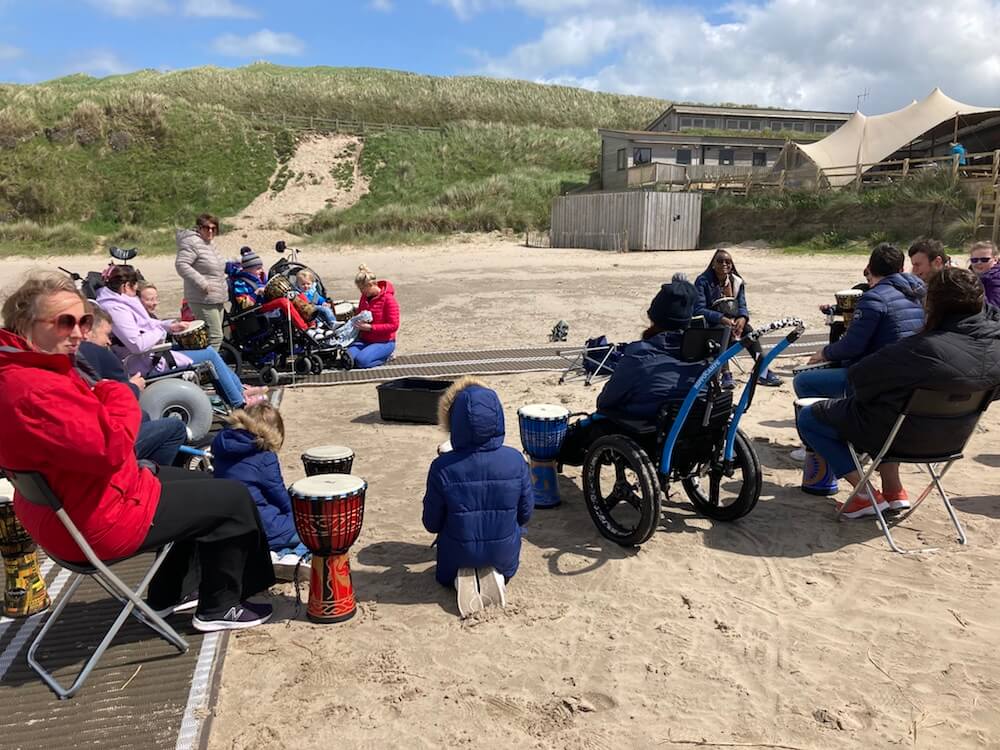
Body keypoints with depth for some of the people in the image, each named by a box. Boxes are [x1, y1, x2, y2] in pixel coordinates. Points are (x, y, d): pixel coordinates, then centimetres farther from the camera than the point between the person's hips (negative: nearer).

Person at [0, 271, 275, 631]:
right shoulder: (33, 389, -32)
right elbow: (111, 448, -34)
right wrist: (122, 394, -18)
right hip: (97, 523, -11)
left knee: (203, 487, 27)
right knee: (234, 498, 2)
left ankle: (167, 595, 36)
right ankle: (219, 609, 19)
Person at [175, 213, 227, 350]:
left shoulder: (208, 244, 18)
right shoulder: (192, 242, -14)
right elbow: (181, 264, -23)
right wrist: (202, 283, -25)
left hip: (216, 300, 10)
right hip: (203, 300, -10)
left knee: (216, 336, 13)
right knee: (214, 337, -13)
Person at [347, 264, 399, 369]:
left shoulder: (388, 299, -15)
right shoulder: (365, 297, 6)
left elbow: (394, 325, -18)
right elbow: (359, 314, 26)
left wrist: (370, 327, -23)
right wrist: (358, 321, 2)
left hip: (384, 342, -6)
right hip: (364, 339, 6)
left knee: (361, 361, -28)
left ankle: (386, 356, -1)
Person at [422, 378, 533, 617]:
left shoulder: (442, 468, -22)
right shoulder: (515, 460, -18)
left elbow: (432, 524, -10)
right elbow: (525, 513, -5)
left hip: (458, 557, -1)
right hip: (504, 557, 1)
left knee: (446, 574, 35)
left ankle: (462, 578, 2)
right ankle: (495, 574, 4)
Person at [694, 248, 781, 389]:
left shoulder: (737, 281, 9)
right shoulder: (703, 281, -8)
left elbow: (742, 306, 5)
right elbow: (699, 309, -17)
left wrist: (742, 318, -20)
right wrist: (722, 319, -28)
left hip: (731, 321, 4)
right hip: (709, 325, -4)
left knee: (748, 330, -25)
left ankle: (762, 371, -27)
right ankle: (726, 374, -42)